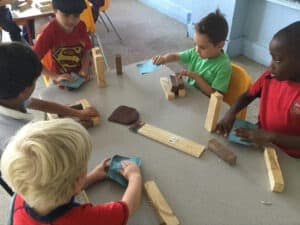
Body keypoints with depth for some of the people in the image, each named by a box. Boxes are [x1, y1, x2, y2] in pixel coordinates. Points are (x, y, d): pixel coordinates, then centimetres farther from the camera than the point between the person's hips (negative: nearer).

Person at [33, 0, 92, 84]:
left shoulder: (81, 26, -8)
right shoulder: (49, 32, -19)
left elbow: (86, 51, 1)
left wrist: (84, 70, -17)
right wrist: (55, 77, -27)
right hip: (62, 79, -4)